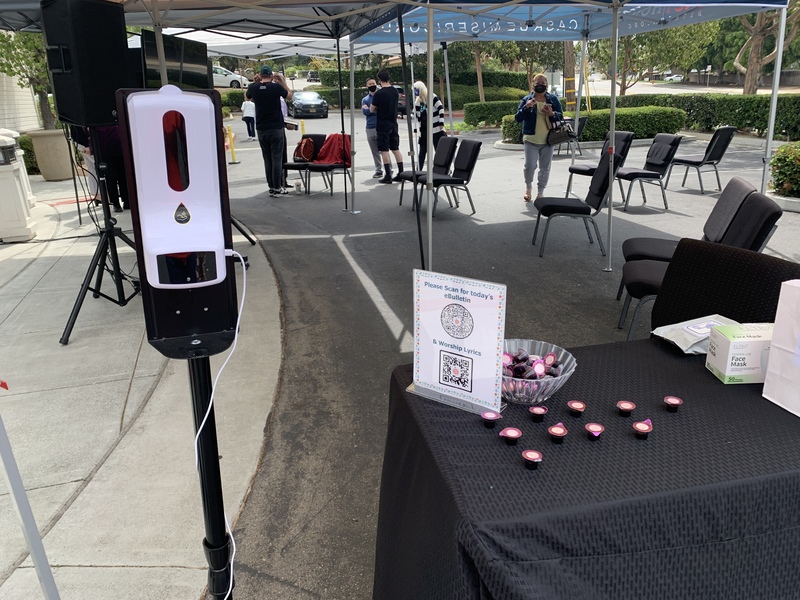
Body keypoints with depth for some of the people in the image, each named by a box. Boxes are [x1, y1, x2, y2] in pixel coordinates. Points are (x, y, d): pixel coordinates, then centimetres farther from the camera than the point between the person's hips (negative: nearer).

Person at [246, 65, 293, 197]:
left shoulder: (253, 87, 0)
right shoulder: (276, 87, -9)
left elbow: (247, 97, 22)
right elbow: (289, 96, 8)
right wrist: (283, 81, 12)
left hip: (261, 129, 4)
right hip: (276, 129, -3)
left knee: (267, 159, 9)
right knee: (277, 159, 0)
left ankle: (271, 187, 12)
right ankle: (277, 188, 0)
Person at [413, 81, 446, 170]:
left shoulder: (432, 97, -6)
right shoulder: (418, 101, 14)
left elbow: (441, 108, -10)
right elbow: (416, 115, 15)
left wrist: (441, 122, -15)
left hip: (436, 128, -6)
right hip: (423, 130, 7)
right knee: (422, 151, 8)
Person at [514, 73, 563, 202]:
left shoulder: (553, 99, 6)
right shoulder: (526, 99, 2)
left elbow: (561, 117, 5)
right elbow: (518, 118, -3)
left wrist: (552, 114, -16)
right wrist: (526, 107, -20)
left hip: (548, 140, 2)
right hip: (531, 139, -2)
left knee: (545, 168, 6)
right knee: (529, 166, -10)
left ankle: (540, 193, 19)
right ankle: (528, 187, 18)